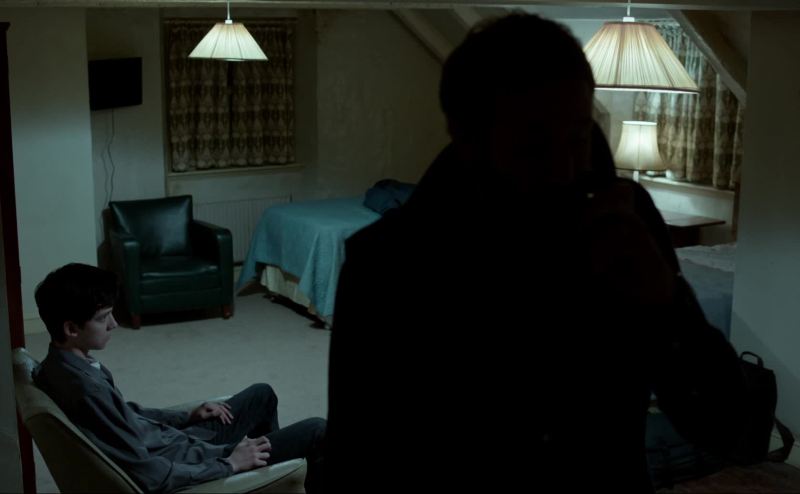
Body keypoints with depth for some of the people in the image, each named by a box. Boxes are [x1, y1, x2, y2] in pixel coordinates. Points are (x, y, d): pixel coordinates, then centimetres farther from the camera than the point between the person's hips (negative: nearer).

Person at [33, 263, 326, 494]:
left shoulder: (62, 366, -2)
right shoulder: (83, 388, -33)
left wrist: (186, 418, 10)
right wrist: (228, 464, -18)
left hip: (171, 444, 9)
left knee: (262, 395, 25)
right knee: (315, 432, -1)